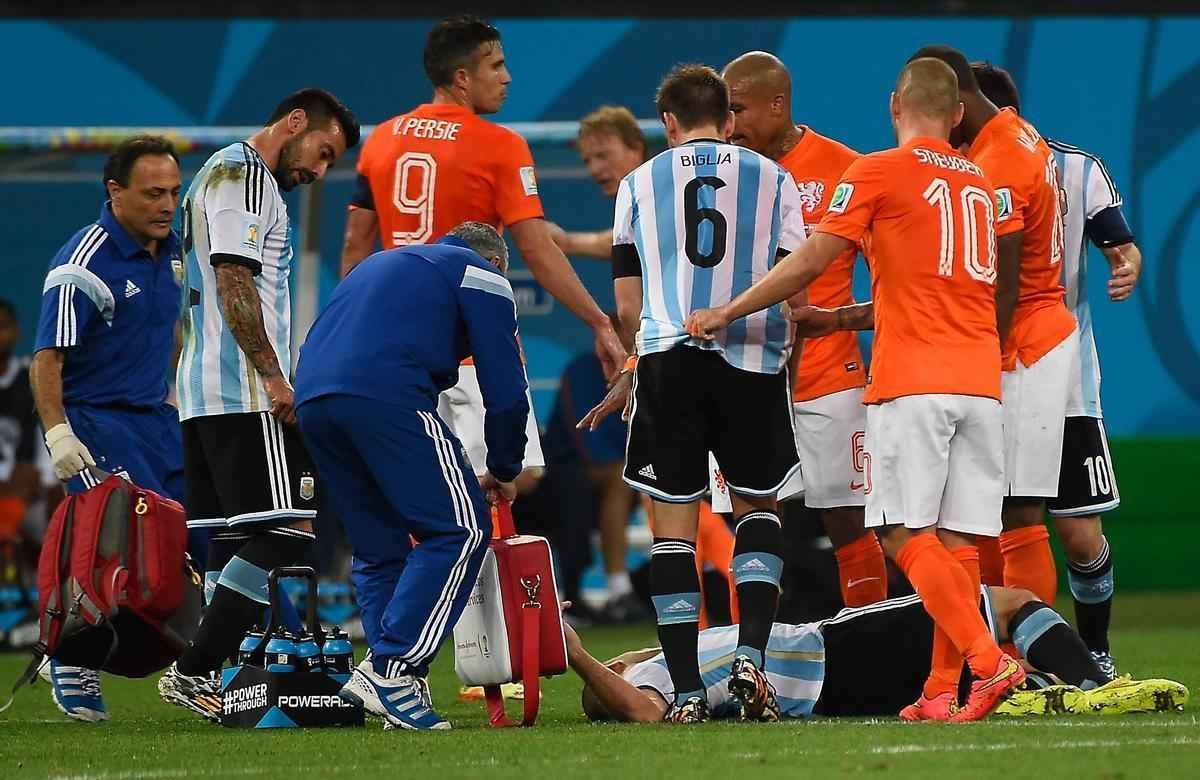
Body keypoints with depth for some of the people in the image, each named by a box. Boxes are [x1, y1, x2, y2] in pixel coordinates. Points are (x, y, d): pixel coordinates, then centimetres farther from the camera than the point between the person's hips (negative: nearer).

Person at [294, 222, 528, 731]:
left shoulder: (385, 264, 38)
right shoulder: (481, 274, 16)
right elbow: (505, 390, 9)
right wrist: (504, 472, 24)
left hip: (311, 399, 7)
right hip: (385, 397, -7)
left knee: (379, 548, 17)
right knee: (459, 531, -4)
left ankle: (392, 680, 5)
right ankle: (390, 669, -14)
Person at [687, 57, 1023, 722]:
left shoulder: (879, 171, 0)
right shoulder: (977, 182, 20)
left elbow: (809, 263, -1)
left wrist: (726, 313, 11)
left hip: (913, 384, -6)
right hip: (980, 380, 6)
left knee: (906, 534, -7)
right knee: (957, 537, 3)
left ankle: (988, 660, -21)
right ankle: (942, 688, 1)